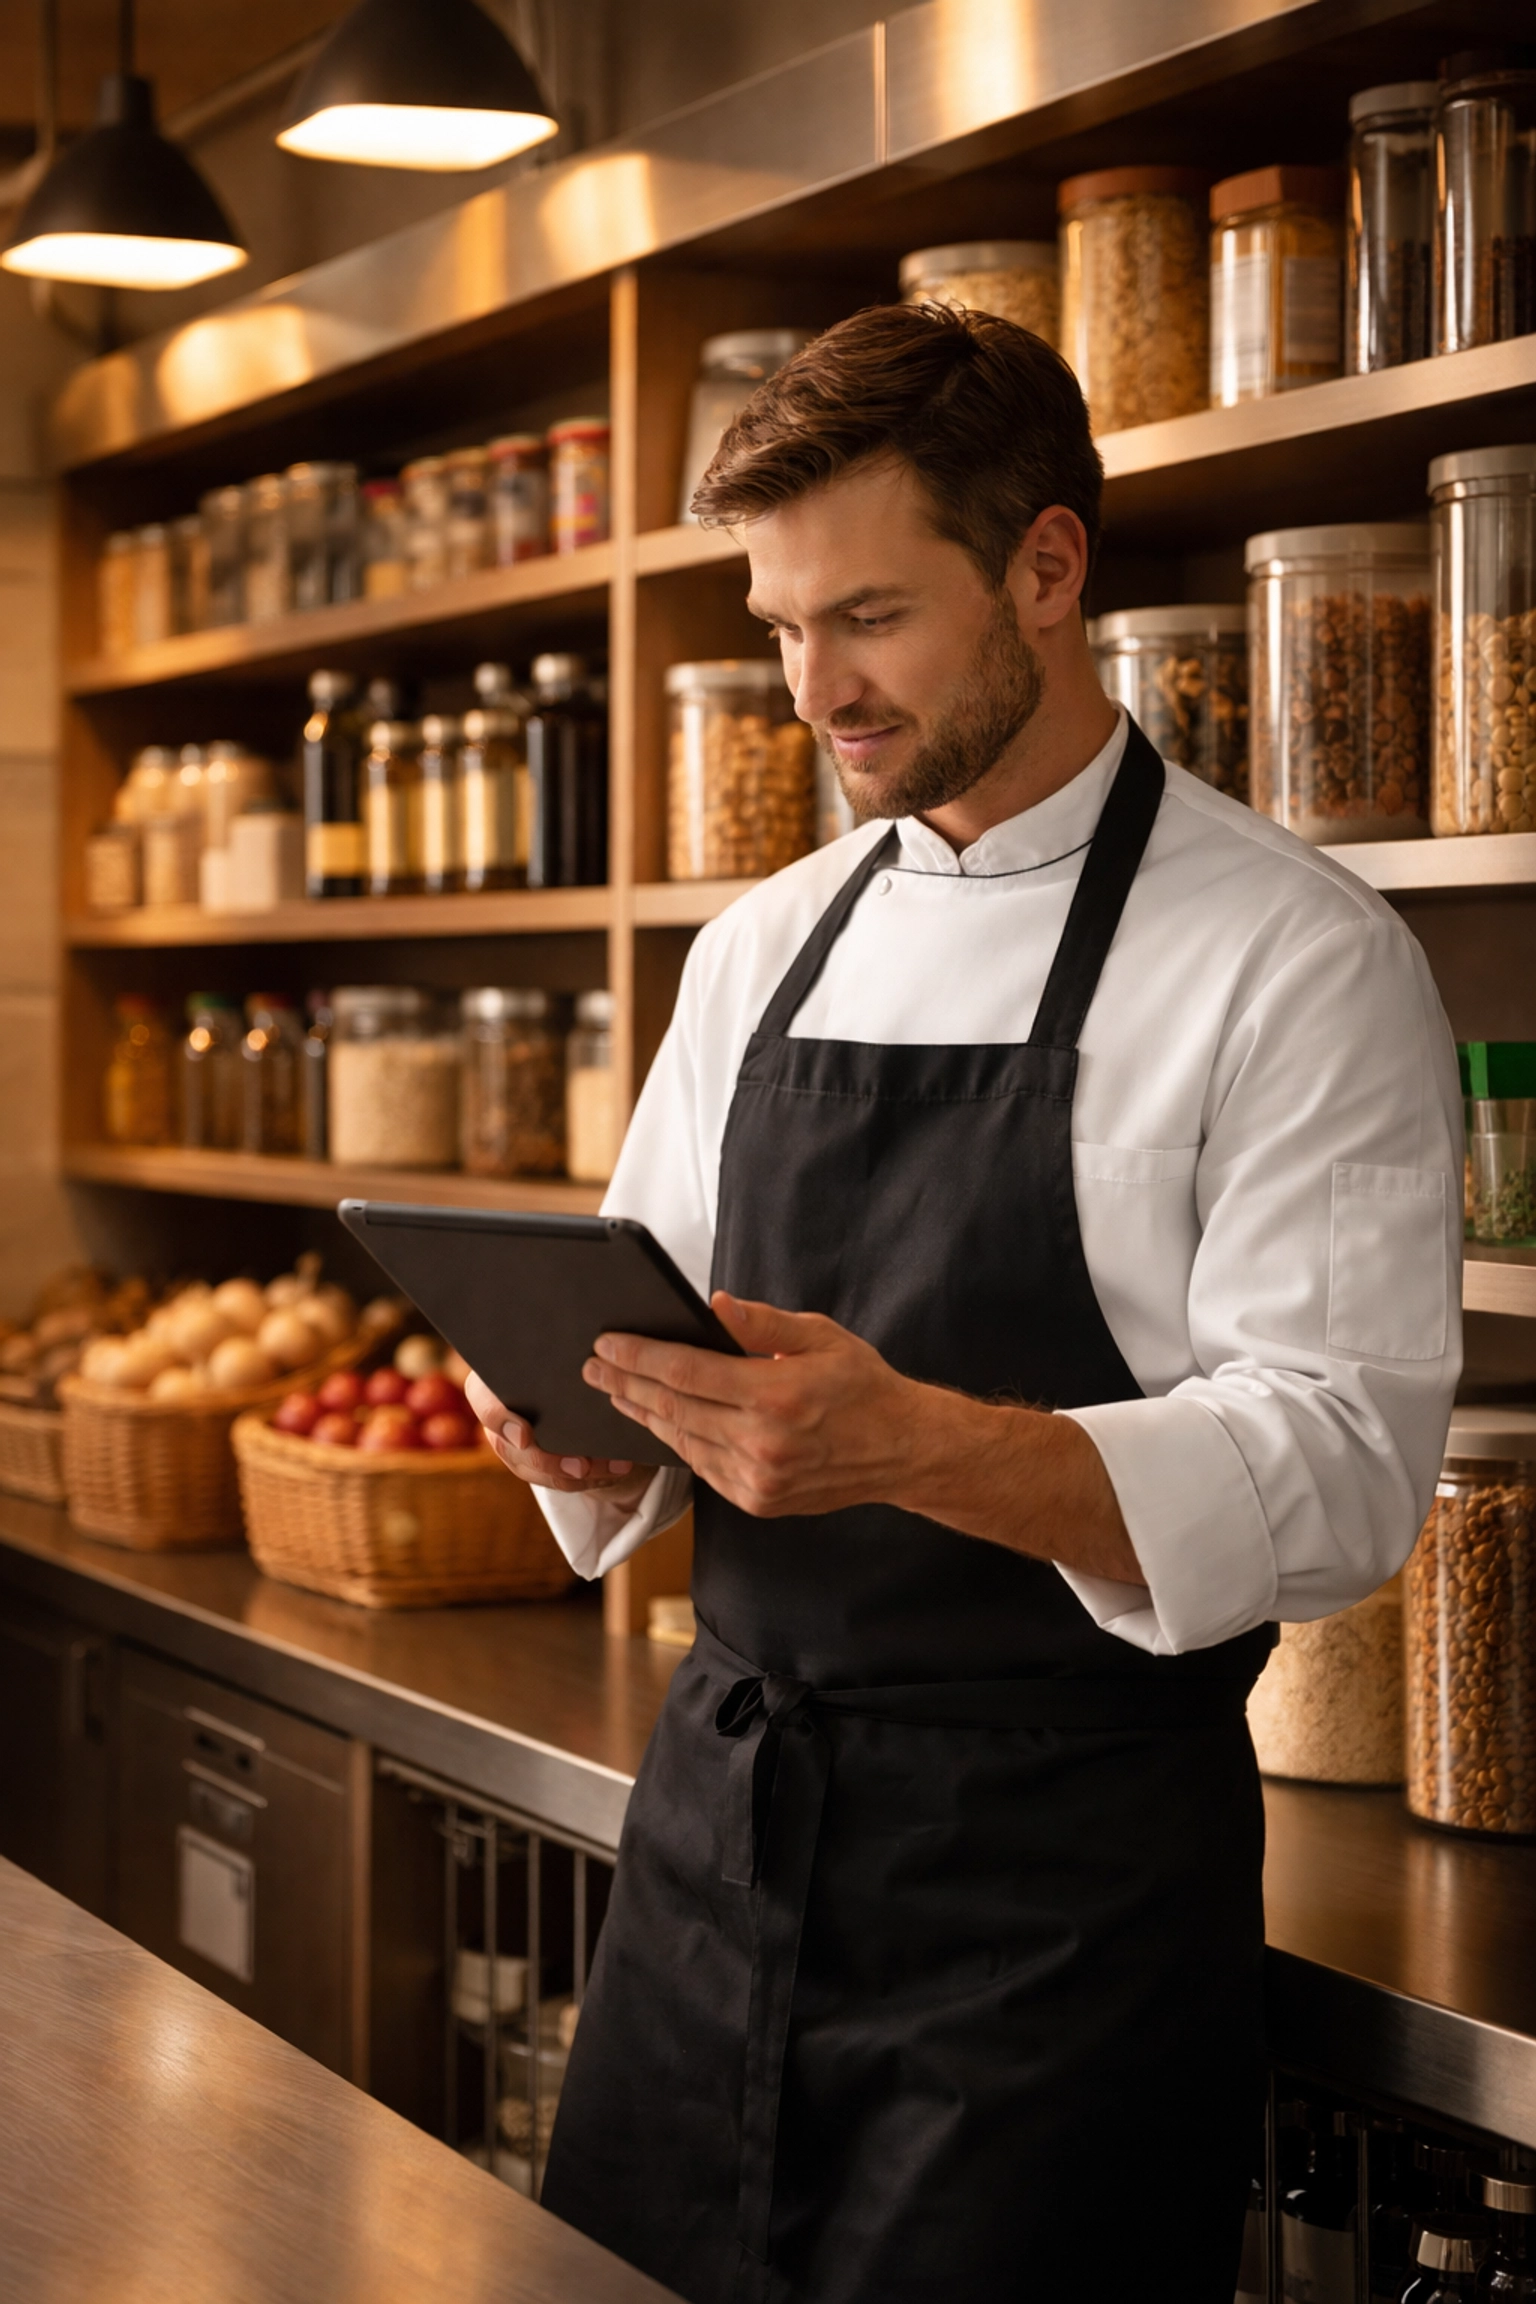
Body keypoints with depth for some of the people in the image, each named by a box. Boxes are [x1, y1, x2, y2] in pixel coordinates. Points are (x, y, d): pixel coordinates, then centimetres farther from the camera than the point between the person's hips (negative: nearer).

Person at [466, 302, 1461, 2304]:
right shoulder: (763, 951, 12)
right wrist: (587, 1420, -7)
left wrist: (909, 1443, -29)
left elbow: (1342, 1473, -16)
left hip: (1060, 1889, -5)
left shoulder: (1299, 958, -8)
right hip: (720, 1826, 6)